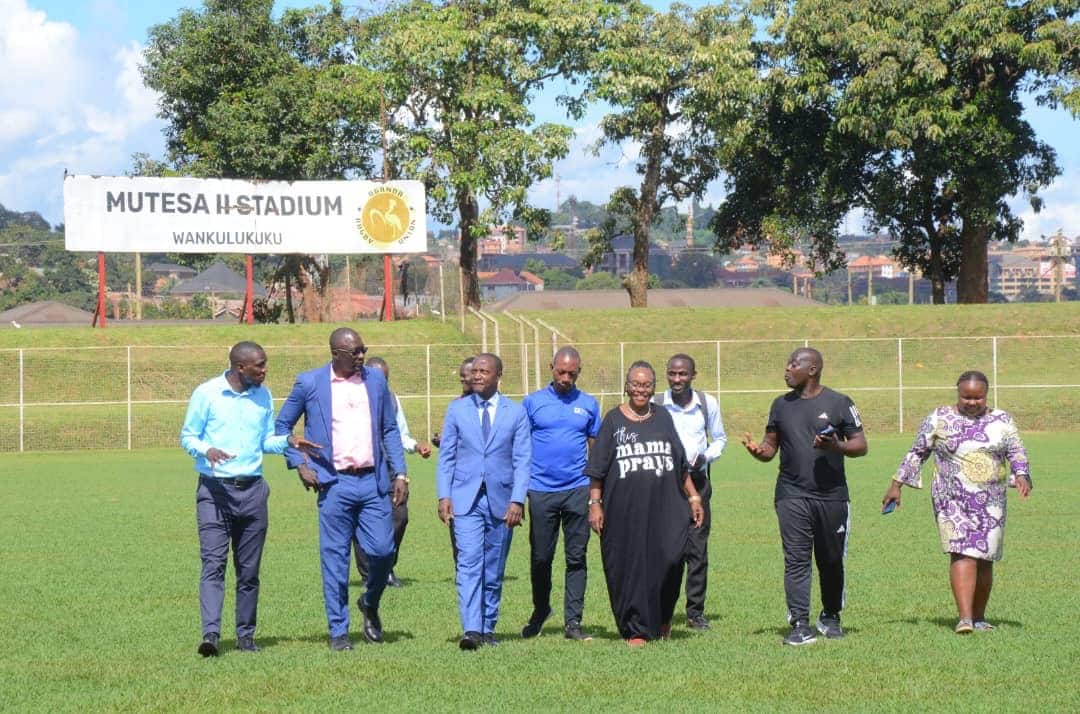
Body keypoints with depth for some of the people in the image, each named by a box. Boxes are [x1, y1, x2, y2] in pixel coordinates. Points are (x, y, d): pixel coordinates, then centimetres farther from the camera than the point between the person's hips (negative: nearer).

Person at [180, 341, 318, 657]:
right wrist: (206, 450, -19)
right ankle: (210, 634, -20)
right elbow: (187, 436, 1)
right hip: (214, 490, -4)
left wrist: (288, 440, -3)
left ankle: (246, 634, 15)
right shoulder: (206, 394, -3)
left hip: (252, 489, 4)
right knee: (213, 563, -13)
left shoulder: (263, 397, 11)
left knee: (249, 569, 7)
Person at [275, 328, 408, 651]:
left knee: (383, 550, -2)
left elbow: (390, 429, 14)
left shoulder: (376, 379, 9)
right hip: (335, 484, -2)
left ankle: (371, 605, 27)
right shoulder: (309, 383, 1)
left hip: (373, 481, 2)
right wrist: (299, 464, -2)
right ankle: (338, 632, 9)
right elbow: (281, 426, 9)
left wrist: (400, 473, 6)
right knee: (335, 558, 0)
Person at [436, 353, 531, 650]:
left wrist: (517, 501, -9)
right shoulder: (457, 410, 8)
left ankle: (487, 628, 17)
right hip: (465, 499, -1)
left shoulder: (516, 413, 5)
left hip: (501, 501, 1)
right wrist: (443, 496, -3)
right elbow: (446, 457, 8)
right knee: (469, 564, -14)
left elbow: (522, 461, 1)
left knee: (493, 570, 7)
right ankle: (471, 630, -21)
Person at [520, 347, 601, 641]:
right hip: (541, 490, -1)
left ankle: (572, 621, 3)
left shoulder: (588, 404, 8)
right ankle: (540, 611, 26)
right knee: (540, 558, 6)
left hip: (578, 490, 1)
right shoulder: (534, 402, 4)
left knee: (576, 557, 0)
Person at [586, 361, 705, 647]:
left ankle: (663, 617, 12)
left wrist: (693, 497, 13)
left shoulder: (662, 417, 14)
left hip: (664, 508, 1)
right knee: (630, 567, -2)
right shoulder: (614, 420, 6)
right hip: (624, 510, -1)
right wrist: (594, 503, -4)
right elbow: (597, 468, 4)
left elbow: (681, 464, 18)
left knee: (670, 557, -12)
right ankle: (636, 630, 7)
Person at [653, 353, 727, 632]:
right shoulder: (655, 405, -2)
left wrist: (706, 456, -5)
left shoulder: (708, 404, 3)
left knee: (697, 548, 2)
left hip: (696, 480, 2)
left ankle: (695, 611, 10)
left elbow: (719, 439, 15)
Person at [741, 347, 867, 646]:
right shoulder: (781, 405, 12)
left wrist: (836, 447, -18)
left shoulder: (839, 403, 2)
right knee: (796, 560, -7)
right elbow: (770, 447, 15)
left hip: (831, 495, -2)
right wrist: (756, 450, -9)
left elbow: (860, 445, 2)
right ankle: (800, 625, -10)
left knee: (831, 560, 9)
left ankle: (830, 616, 27)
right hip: (792, 495, 2)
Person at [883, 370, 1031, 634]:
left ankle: (979, 617, 19)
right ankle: (964, 618, -24)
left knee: (984, 558, 6)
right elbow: (917, 453, 9)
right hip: (953, 500, -3)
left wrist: (1021, 475, -17)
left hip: (991, 501, 3)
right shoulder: (939, 419, 4)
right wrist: (896, 484, 5)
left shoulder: (1001, 421, 9)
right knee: (963, 554, -16)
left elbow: (1016, 453, 3)